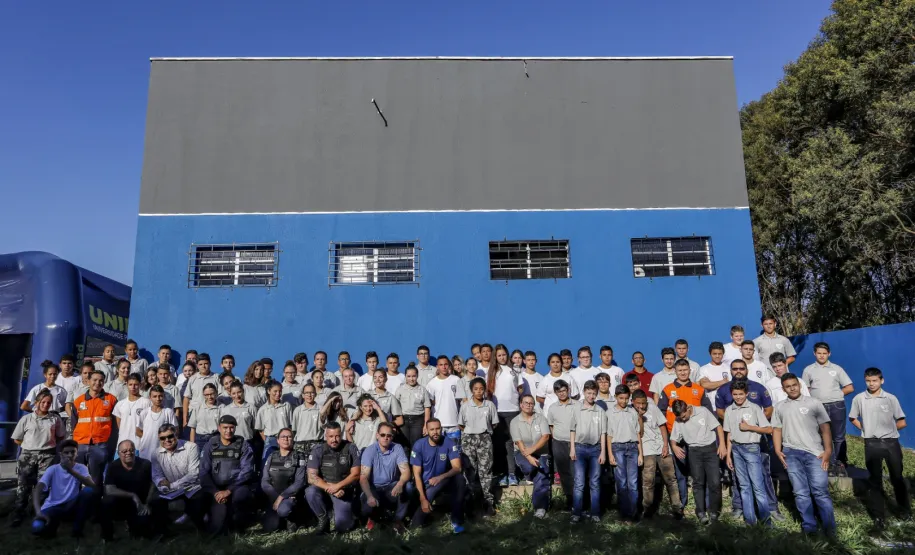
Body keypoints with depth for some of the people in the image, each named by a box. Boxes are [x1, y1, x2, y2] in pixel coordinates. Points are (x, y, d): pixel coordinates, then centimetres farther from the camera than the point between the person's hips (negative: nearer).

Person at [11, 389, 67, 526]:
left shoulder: (55, 419, 3)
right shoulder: (26, 419, 1)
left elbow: (61, 436, 13)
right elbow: (17, 439, 8)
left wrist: (50, 444, 4)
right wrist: (30, 445, 3)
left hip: (47, 456, 0)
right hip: (27, 455, 0)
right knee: (23, 485, 2)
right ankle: (18, 515, 11)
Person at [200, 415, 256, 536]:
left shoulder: (243, 445, -1)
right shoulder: (210, 445, 4)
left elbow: (247, 471, -9)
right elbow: (204, 472, -1)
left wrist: (229, 490, -20)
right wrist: (215, 492, -16)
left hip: (237, 486, -1)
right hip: (216, 489, 1)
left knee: (240, 495, -37)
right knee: (217, 528, -15)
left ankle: (238, 524, -5)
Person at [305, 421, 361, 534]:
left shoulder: (351, 448, -6)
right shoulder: (318, 450, -6)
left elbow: (355, 474, -8)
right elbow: (312, 478, -11)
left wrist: (337, 486, -20)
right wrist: (330, 488, -23)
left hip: (344, 492, -1)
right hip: (324, 489, 1)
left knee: (341, 526, -19)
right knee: (310, 492, -31)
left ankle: (346, 515, 17)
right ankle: (324, 518, -5)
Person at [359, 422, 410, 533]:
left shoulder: (398, 449, -10)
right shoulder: (369, 451, -15)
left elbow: (406, 471, -19)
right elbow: (363, 477, -21)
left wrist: (400, 484, -42)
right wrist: (369, 496, -39)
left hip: (391, 486, 1)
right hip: (374, 488, -1)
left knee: (406, 487, -32)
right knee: (367, 508, -30)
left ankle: (398, 521, -7)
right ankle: (373, 517, 11)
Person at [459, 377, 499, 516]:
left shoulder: (490, 405, 0)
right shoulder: (465, 406, -1)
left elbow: (495, 423, 7)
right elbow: (460, 425, 5)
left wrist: (484, 431, 5)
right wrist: (471, 432, 3)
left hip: (485, 439, 0)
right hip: (468, 439, 0)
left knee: (485, 471, -1)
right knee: (469, 471, 5)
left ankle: (488, 502, 2)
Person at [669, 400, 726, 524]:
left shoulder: (703, 411, -6)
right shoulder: (679, 421, 1)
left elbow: (717, 427, 0)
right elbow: (674, 438, 6)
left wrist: (722, 444, -7)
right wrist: (674, 446, -16)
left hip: (710, 448, -2)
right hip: (694, 451, 2)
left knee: (715, 481, -4)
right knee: (698, 482, 1)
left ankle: (713, 511, 11)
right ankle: (701, 512, 9)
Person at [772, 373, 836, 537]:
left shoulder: (813, 403, 6)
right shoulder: (779, 407, 14)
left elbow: (825, 427, 3)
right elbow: (777, 430, 13)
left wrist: (828, 450, -5)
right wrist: (778, 450, 0)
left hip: (814, 452, -2)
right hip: (791, 453, 3)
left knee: (820, 491, -5)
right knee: (801, 493, 5)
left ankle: (830, 529, 3)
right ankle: (808, 527, 11)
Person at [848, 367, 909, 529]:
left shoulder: (891, 398, -4)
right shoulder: (859, 399, -1)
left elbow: (902, 422, 1)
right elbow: (852, 418, 13)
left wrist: (888, 430, 7)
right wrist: (866, 429, 3)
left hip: (891, 442, 0)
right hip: (872, 444, 0)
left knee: (897, 477, 12)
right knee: (875, 480, 6)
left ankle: (905, 509, 32)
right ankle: (879, 515, 13)